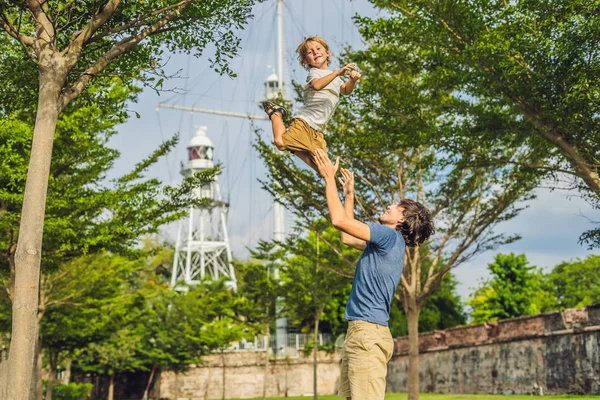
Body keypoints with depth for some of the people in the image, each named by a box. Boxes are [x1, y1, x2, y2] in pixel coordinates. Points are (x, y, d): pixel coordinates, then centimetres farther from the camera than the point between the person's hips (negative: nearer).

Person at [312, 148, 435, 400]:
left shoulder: (390, 236, -6)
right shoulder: (386, 243, 22)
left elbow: (339, 220, -11)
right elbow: (347, 236, 34)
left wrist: (329, 177, 0)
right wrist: (349, 193, 36)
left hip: (368, 332, -10)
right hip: (361, 331, 10)